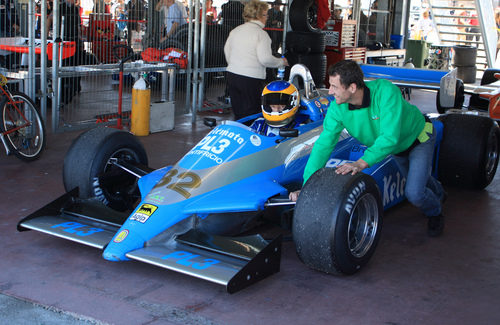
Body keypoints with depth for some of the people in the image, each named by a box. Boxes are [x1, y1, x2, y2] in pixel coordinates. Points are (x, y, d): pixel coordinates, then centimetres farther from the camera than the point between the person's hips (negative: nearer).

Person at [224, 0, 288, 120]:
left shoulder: (235, 31, 11)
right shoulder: (261, 33, -10)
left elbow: (227, 50, 20)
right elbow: (265, 59, -16)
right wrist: (282, 61, 0)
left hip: (232, 75, 7)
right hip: (251, 79, -7)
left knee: (238, 113, 14)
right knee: (251, 115, -1)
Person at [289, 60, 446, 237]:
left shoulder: (385, 91, -42)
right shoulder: (337, 108, -28)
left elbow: (390, 138, -46)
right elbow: (323, 145, -29)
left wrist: (362, 162, -56)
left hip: (419, 136, -6)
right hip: (398, 147, 6)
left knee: (414, 193, -16)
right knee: (416, 177, 28)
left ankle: (435, 213, 19)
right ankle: (438, 192, 64)